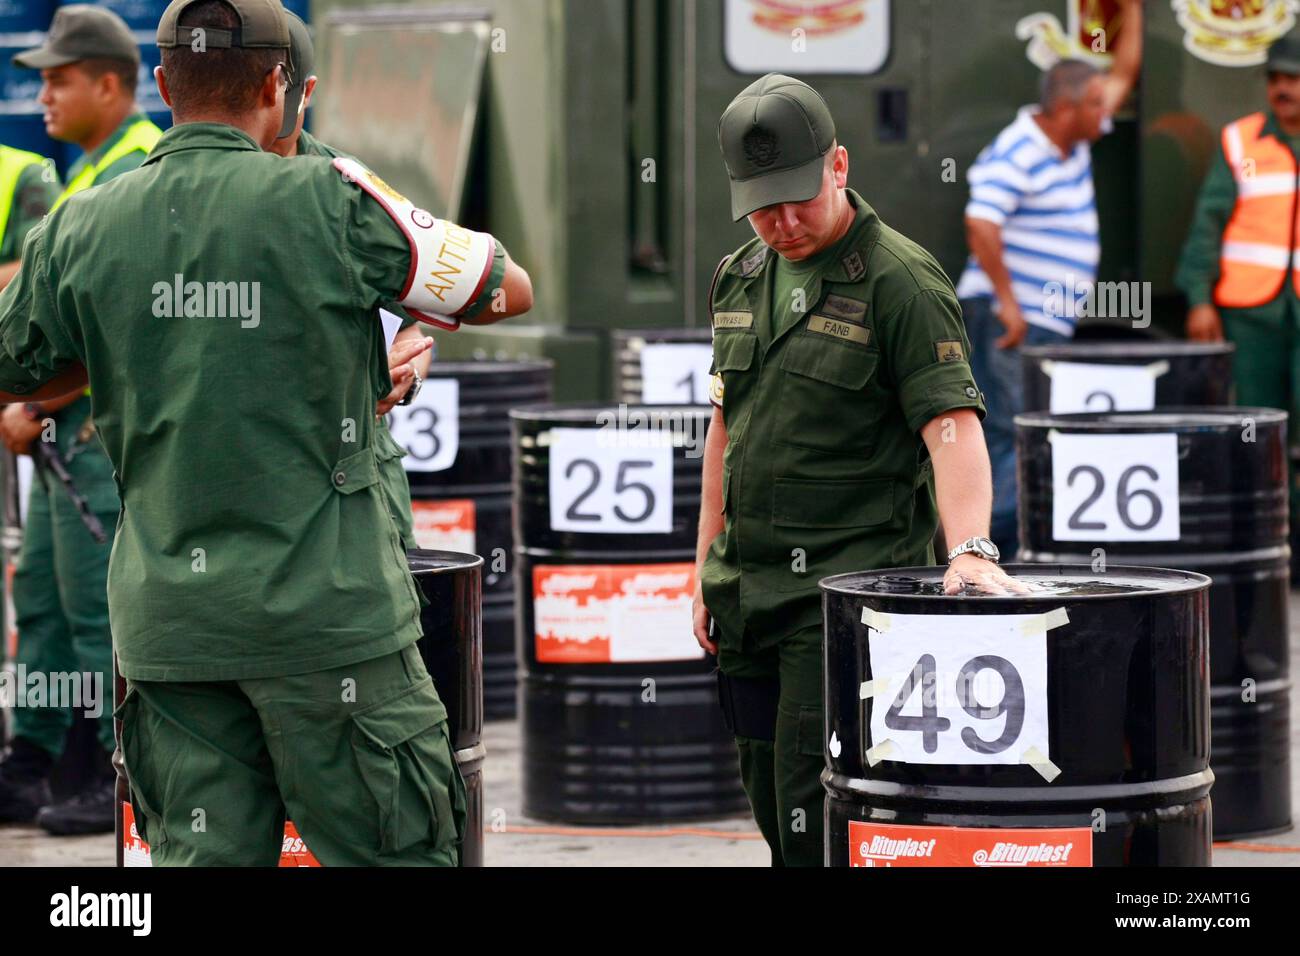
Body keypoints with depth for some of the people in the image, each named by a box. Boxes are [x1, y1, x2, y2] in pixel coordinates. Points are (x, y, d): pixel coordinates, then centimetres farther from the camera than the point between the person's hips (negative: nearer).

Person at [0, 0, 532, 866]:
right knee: (394, 854, 2)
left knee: (202, 855, 7)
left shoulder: (79, 232, 3)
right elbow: (510, 290, 5)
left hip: (166, 620, 4)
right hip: (325, 603, -4)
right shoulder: (329, 202, -8)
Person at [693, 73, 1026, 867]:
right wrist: (708, 569, 17)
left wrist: (970, 546, -35)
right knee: (773, 805, 11)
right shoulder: (741, 277, 12)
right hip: (749, 587, 7)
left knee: (816, 819, -12)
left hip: (847, 587, -7)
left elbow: (951, 423, -20)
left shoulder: (901, 280, -11)